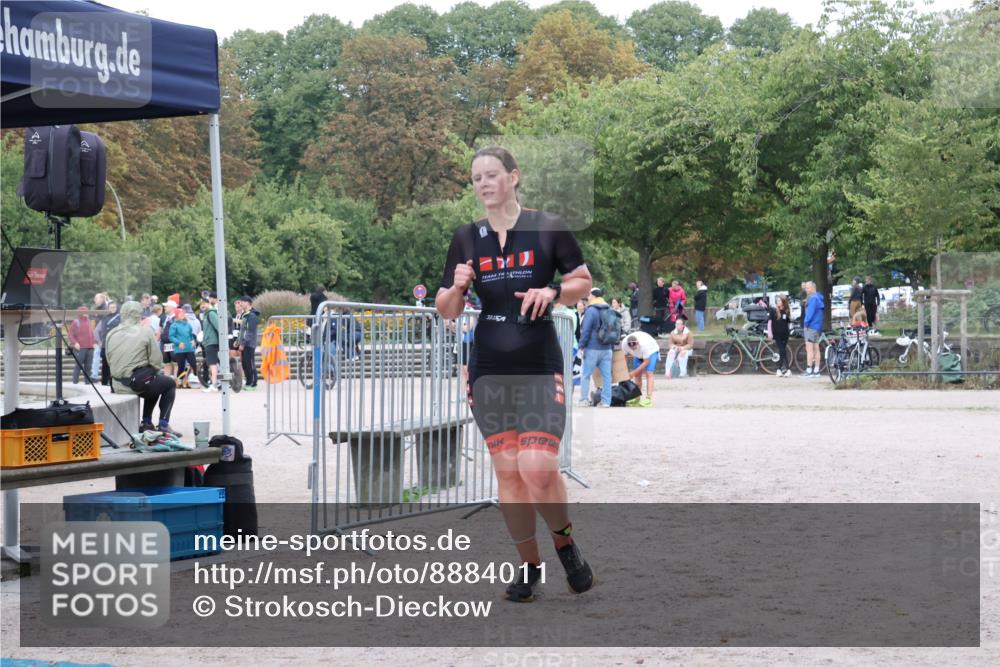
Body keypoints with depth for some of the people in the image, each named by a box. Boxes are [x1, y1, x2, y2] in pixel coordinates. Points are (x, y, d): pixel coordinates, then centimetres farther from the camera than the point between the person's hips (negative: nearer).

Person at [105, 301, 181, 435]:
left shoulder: (111, 335, 6)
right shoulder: (145, 332, -8)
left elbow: (109, 361, 6)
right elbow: (156, 361, -10)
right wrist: (154, 373, 9)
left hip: (118, 386, 6)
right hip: (139, 381, -6)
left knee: (153, 384, 34)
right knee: (170, 384, 21)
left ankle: (146, 423, 30)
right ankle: (163, 424, 9)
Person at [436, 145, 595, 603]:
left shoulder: (547, 227, 0)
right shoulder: (466, 238, 8)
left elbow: (583, 281, 5)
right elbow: (446, 311, 9)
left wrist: (552, 293, -15)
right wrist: (457, 287, -13)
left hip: (540, 367, -3)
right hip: (488, 371, 3)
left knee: (538, 469, -15)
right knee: (507, 472, 5)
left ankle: (564, 541, 13)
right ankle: (529, 565, 19)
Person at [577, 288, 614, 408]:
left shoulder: (591, 310, -9)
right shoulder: (610, 310, 12)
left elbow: (585, 330, -13)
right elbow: (616, 328, 16)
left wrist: (582, 346, -5)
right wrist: (612, 346, 20)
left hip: (592, 348, -6)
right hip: (607, 349, 6)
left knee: (585, 375, 3)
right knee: (606, 375, 5)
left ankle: (584, 400, 0)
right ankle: (606, 401, 3)